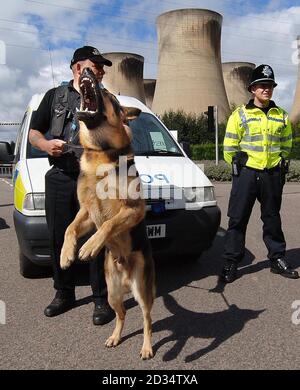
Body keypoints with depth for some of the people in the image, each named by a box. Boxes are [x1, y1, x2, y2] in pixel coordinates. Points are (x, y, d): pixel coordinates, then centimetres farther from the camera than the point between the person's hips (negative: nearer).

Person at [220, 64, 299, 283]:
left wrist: (279, 165, 12)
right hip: (246, 174, -3)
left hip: (273, 175, 3)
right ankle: (231, 263, 9)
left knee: (272, 218, 14)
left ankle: (277, 259, 27)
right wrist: (240, 167, 5)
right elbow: (229, 147, 0)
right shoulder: (240, 115, -1)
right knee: (238, 219, 0)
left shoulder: (281, 116, 10)